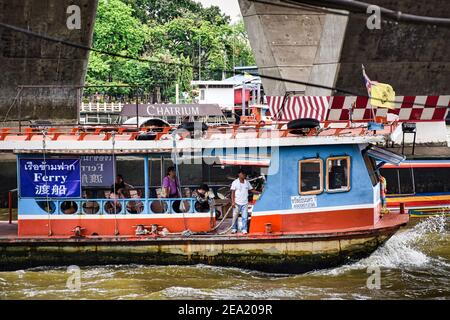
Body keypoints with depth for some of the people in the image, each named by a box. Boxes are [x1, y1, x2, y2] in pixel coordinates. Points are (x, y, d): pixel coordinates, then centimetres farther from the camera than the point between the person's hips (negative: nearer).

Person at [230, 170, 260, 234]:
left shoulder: (247, 182, 12)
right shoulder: (235, 182, 2)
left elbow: (251, 190, 16)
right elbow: (233, 193, -1)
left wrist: (259, 193, 4)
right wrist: (233, 202, -8)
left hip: (245, 203, 2)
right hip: (237, 203, -2)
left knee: (245, 217, -4)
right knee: (235, 217, 2)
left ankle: (244, 229, 1)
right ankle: (234, 229, 14)